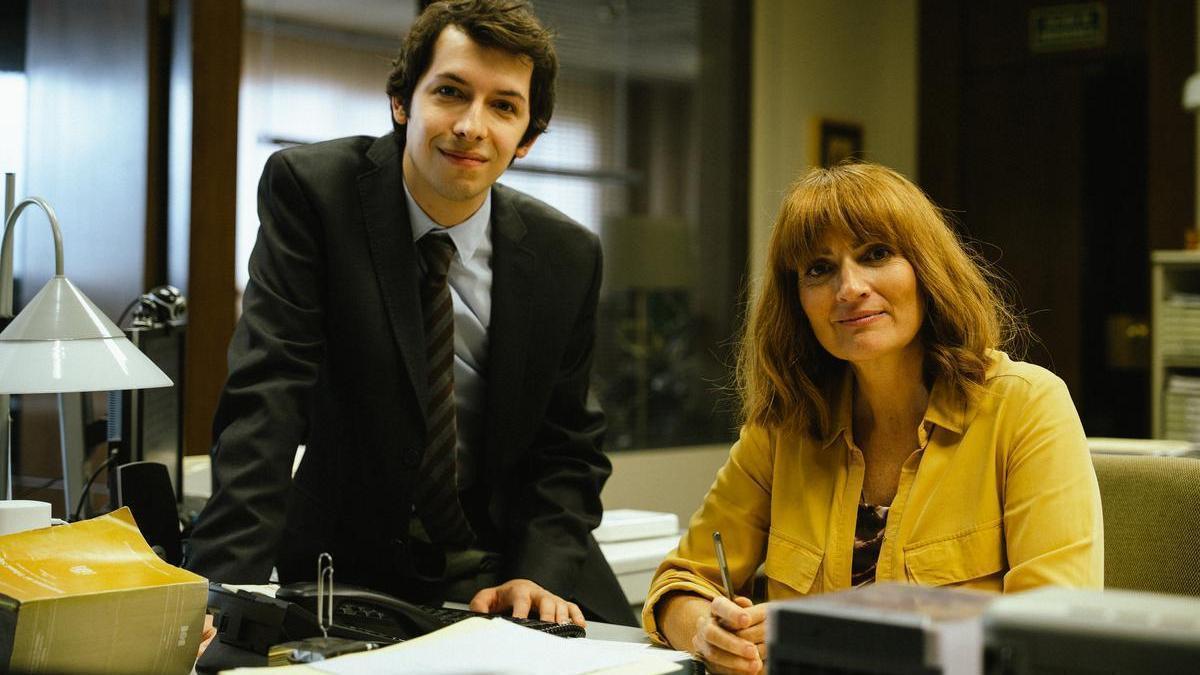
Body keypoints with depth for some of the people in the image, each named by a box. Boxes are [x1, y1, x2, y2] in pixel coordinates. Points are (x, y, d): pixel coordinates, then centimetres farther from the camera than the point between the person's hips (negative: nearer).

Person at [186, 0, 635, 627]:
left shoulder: (568, 256, -3)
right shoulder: (308, 188, -10)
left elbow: (567, 449, 4)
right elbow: (267, 395, -17)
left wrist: (539, 575, -14)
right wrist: (228, 590, -27)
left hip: (502, 565, 2)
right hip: (350, 568, -1)